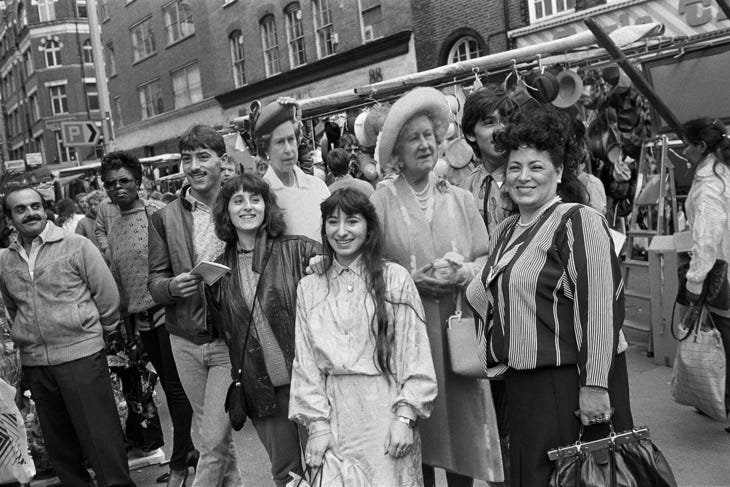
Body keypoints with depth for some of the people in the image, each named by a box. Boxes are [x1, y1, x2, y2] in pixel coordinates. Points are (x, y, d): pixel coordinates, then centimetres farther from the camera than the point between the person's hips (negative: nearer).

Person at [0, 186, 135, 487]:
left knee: (100, 436, -2)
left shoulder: (77, 247, -6)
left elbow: (107, 294, -3)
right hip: (34, 362, 5)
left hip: (81, 355, -5)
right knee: (58, 440, 16)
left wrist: (97, 331, 7)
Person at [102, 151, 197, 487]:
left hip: (167, 311, -7)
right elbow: (118, 280, 17)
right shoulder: (113, 228, 13)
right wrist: (126, 323, 18)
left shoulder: (158, 213, -7)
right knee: (169, 387, 14)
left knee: (177, 387, -2)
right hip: (141, 320, 7)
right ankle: (189, 449, 26)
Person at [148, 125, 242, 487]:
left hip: (230, 339, -3)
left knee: (214, 439, -3)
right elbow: (155, 281, 5)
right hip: (185, 341, 3)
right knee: (214, 435, 16)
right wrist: (173, 286, -16)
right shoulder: (164, 218, 4)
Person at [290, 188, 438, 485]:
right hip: (334, 413, 2)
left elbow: (415, 354, -4)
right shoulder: (308, 287, 7)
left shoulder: (395, 278, -2)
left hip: (385, 409, -2)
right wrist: (317, 424, -2)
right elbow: (306, 363, 5)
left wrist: (405, 417, -10)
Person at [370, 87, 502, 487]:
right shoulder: (381, 201, -3)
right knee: (416, 437, 6)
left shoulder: (460, 199, 8)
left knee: (463, 424, 7)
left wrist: (461, 273, -11)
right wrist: (418, 279, -15)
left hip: (458, 326, 3)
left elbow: (486, 259, 8)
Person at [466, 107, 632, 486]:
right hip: (522, 382, 7)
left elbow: (600, 307, -19)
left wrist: (594, 386, -21)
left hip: (570, 381, -7)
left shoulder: (579, 221, -13)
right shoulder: (504, 232, 12)